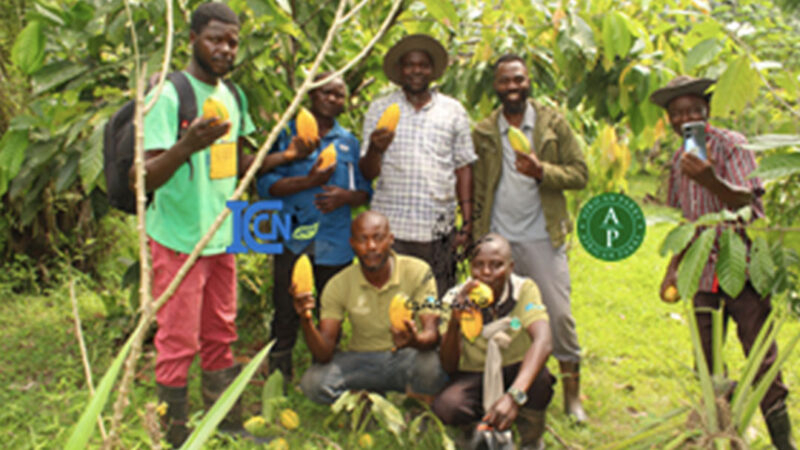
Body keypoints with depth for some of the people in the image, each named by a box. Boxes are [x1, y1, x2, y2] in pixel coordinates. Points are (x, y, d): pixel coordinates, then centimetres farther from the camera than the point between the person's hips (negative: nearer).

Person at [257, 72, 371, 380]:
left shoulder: (349, 142, 14)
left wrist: (346, 196, -9)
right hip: (293, 241, -2)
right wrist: (308, 181, -18)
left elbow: (365, 191, 13)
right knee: (286, 314, 1)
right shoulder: (287, 134, 5)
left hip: (335, 243, 2)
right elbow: (266, 184, -5)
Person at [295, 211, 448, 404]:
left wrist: (415, 341, -46)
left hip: (408, 358, -1)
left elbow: (432, 335, -21)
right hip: (362, 361, 1)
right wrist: (305, 321, -36)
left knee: (432, 364, -36)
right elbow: (324, 354, -15)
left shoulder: (418, 272, -13)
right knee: (313, 382, -27)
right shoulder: (338, 285, -9)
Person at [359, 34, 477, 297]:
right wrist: (375, 148, -19)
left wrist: (467, 223, 5)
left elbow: (463, 168, 11)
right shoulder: (380, 110, 8)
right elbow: (368, 173, 4)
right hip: (390, 227, 0)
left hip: (439, 230, 1)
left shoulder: (453, 111, 10)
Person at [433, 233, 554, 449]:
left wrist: (514, 395, -51)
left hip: (516, 372, 0)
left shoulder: (525, 289, -18)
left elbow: (543, 342, -36)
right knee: (444, 407, -31)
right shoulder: (456, 298, -15)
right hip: (474, 376, 1)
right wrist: (455, 321, -39)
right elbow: (449, 367, -19)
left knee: (540, 377, -36)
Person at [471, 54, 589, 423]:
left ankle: (572, 393, 9)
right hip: (497, 240, 2)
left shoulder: (554, 123, 3)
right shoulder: (483, 132, 7)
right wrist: (471, 231, 1)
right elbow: (474, 188, 9)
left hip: (542, 238, -2)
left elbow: (580, 174, -1)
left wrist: (542, 171, -18)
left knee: (559, 314, -4)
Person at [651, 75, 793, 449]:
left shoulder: (731, 145, -8)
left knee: (762, 359, -6)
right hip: (705, 274, 6)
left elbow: (747, 201, -23)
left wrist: (712, 181, -42)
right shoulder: (678, 159, 11)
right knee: (707, 365, 10)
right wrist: (674, 267, 17)